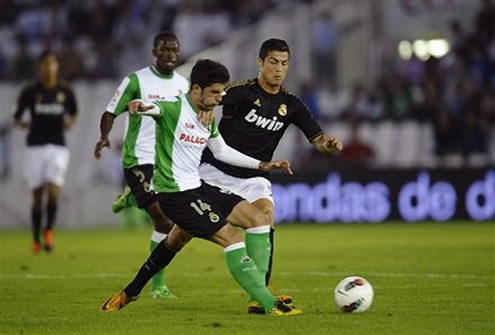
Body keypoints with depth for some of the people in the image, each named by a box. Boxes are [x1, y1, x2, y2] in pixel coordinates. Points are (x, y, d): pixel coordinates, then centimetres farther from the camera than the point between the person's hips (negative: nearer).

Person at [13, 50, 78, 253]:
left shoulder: (65, 91, 4)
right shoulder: (30, 91, 1)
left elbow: (73, 113, 19)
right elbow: (16, 117, 9)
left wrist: (70, 122, 0)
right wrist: (23, 124, -10)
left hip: (58, 147, 0)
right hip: (36, 147, 0)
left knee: (53, 192, -15)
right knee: (37, 196, 3)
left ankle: (49, 231, 6)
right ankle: (36, 239, 17)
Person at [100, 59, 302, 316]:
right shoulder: (174, 109, -15)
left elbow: (222, 152, 24)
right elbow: (154, 108, -36)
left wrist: (262, 165, 22)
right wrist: (140, 107, -61)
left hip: (197, 188, 10)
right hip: (175, 194, -10)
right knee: (232, 238, -18)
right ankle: (269, 304, -13)